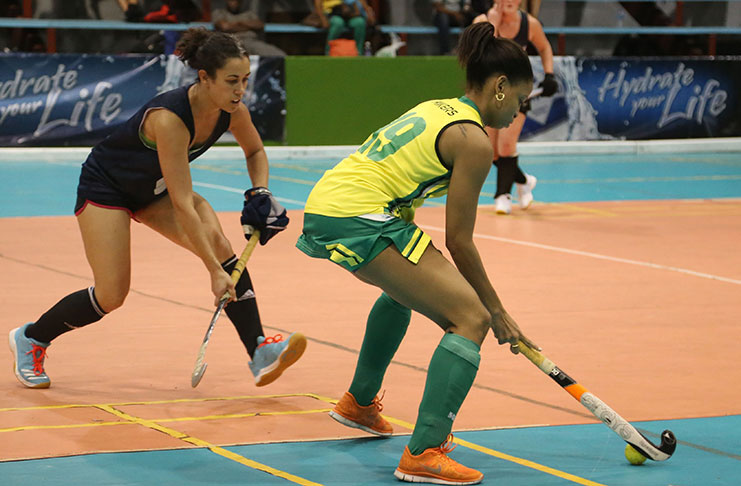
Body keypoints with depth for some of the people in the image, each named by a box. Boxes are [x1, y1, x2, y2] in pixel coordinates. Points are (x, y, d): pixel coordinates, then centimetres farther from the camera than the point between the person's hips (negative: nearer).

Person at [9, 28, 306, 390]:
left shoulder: (233, 112, -18)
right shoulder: (170, 118, -39)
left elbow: (255, 152, 8)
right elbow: (183, 205, -39)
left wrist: (259, 193, -11)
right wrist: (214, 271, -39)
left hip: (154, 190, 6)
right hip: (105, 186, -6)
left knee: (220, 245, -20)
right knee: (111, 295, -11)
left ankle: (259, 350, -22)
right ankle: (30, 339, 15)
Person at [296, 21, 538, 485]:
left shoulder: (436, 109, 21)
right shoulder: (473, 141, -5)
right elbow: (459, 240, -5)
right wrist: (497, 311, 6)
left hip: (323, 204, 10)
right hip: (359, 219, -10)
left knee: (404, 287, 38)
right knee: (472, 318, -10)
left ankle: (360, 402, 54)